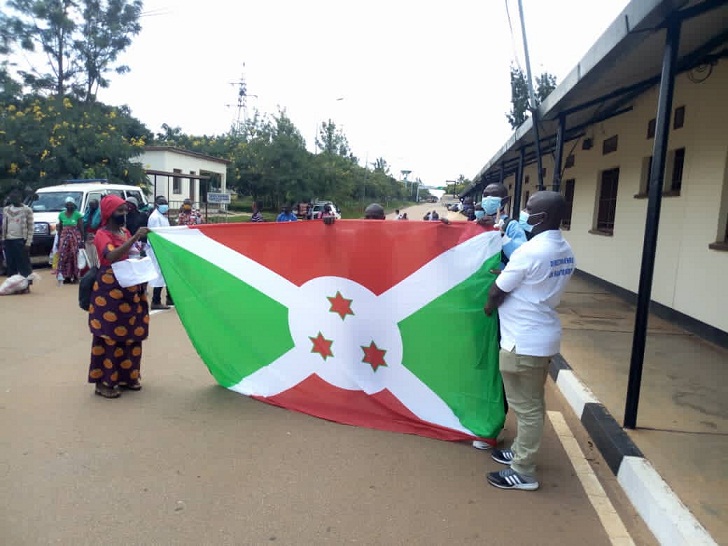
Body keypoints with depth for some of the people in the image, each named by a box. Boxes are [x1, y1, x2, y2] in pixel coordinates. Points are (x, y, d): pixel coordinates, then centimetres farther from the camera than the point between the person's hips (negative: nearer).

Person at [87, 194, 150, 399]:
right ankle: (104, 382, 7)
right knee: (109, 336, -2)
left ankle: (126, 376, 23)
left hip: (130, 289, 7)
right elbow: (112, 256, -28)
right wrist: (135, 238, -32)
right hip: (110, 291, -7)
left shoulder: (125, 232, 13)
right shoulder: (102, 234, -8)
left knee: (131, 334, 11)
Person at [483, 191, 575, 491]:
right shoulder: (566, 252, 6)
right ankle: (520, 451, 36)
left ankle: (523, 472, 14)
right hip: (544, 336, 9)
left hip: (523, 341, -9)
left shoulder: (529, 251, -21)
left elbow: (496, 292, -11)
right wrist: (507, 272, 10)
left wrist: (488, 307, 9)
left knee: (526, 407, 2)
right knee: (532, 403, 20)